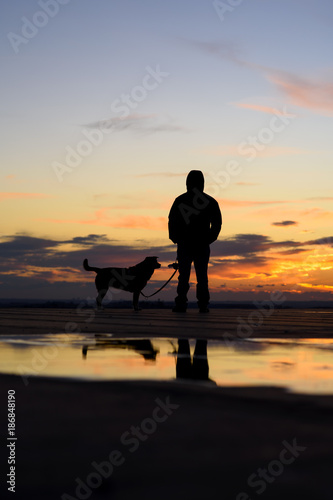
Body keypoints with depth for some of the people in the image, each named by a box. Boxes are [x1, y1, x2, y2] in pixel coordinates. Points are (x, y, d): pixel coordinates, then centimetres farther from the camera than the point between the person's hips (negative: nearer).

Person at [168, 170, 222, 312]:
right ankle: (203, 305, 3)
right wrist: (209, 238, 11)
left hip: (184, 244, -1)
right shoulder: (210, 201, 3)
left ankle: (181, 304, -3)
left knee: (183, 275, 3)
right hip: (203, 246, 1)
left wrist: (175, 238, 8)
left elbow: (172, 220, -2)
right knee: (202, 276, 6)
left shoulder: (180, 200, -1)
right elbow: (217, 222, 3)